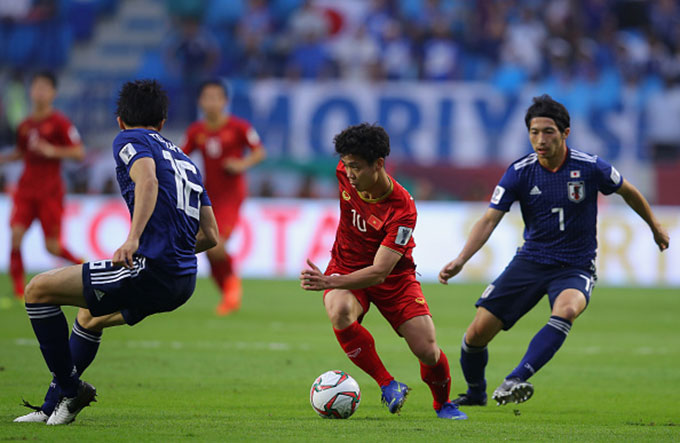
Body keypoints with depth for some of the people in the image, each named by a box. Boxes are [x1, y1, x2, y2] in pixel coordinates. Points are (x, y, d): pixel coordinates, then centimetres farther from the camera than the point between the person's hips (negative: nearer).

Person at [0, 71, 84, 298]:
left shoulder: (60, 123, -6)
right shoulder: (24, 125, 9)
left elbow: (79, 152, -9)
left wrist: (52, 151, -21)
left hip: (50, 192, -4)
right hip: (26, 190, 4)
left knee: (52, 247, -4)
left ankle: (81, 264, 29)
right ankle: (18, 291, -8)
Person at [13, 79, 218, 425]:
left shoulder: (129, 140, 3)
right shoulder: (184, 159, 25)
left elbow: (148, 180, -20)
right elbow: (209, 235, 22)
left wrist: (133, 239, -32)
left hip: (150, 268, -9)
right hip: (183, 281, 9)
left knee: (38, 291, 1)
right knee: (89, 315, 32)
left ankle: (70, 388, 5)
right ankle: (53, 407, 36)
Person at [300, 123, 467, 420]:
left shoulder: (402, 210, -30)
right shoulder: (344, 174, -15)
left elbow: (379, 272, -34)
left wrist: (330, 282, -48)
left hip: (394, 276, -3)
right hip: (346, 267, 3)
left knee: (427, 351, -13)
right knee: (339, 312, -34)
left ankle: (442, 403, 22)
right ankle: (387, 384, -18)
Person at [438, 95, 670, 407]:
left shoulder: (590, 168, -11)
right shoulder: (520, 173, -8)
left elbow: (628, 192, 9)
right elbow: (489, 220, -9)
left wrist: (655, 227, 23)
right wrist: (460, 260, -24)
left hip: (576, 267, -2)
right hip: (530, 261, 2)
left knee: (566, 309, -38)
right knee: (478, 331, -4)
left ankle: (517, 379, -46)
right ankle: (475, 393, 25)